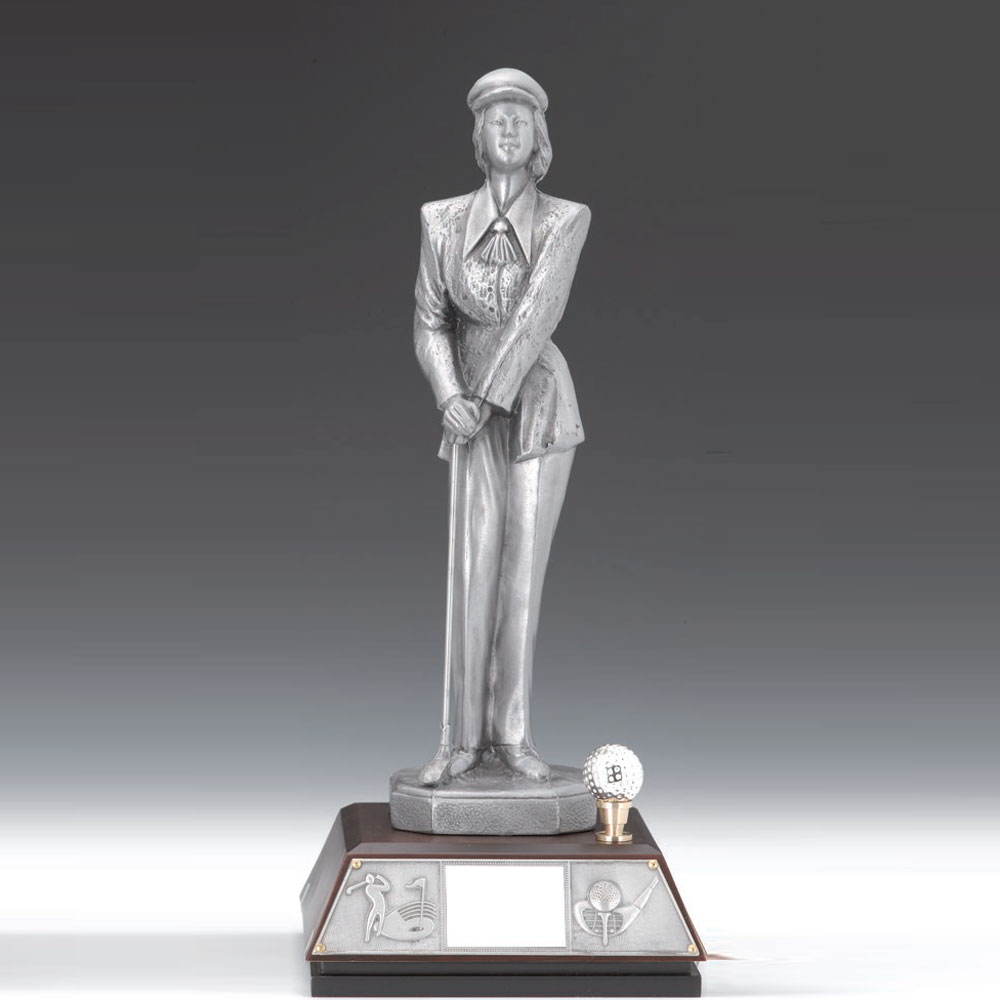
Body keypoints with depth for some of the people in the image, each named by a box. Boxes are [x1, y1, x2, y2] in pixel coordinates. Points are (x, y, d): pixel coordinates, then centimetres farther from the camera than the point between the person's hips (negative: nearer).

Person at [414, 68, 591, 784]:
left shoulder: (566, 220, -8)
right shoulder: (443, 220, -1)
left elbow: (539, 312, -17)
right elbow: (431, 322, -2)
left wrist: (485, 397, -22)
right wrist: (450, 398, -18)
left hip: (540, 400, -1)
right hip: (474, 406, 1)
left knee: (525, 568, -3)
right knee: (474, 571, -5)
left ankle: (514, 732, 7)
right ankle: (468, 737, 2)